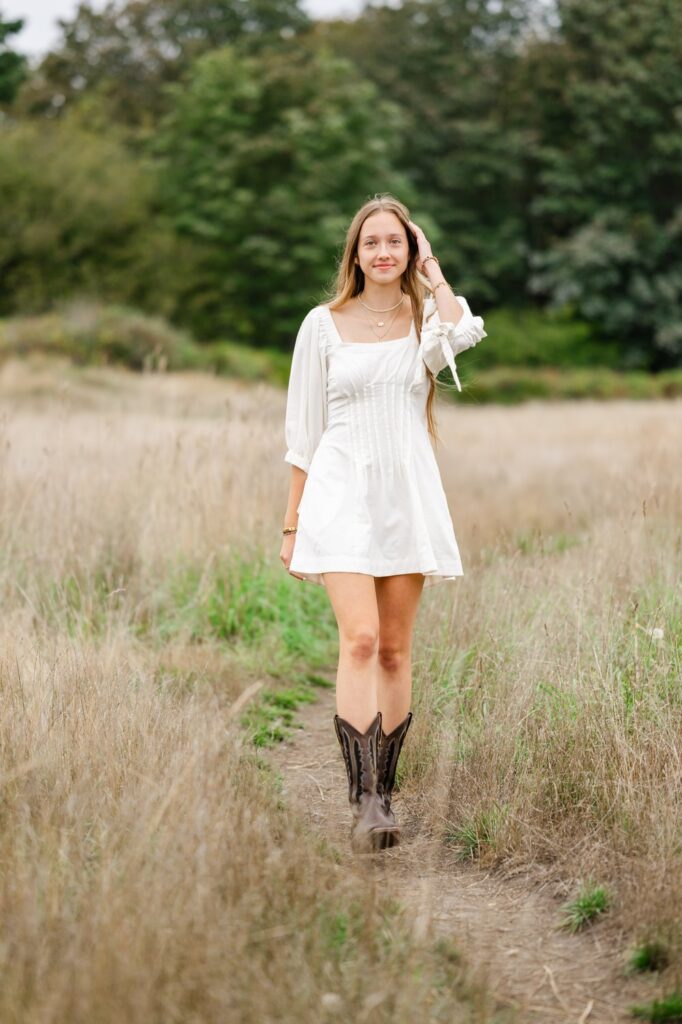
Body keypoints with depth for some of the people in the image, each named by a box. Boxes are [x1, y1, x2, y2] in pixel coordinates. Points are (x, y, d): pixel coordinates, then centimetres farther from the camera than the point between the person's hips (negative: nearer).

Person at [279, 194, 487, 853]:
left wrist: (431, 270, -4)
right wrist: (292, 521, 5)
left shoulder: (427, 319, 7)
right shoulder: (323, 325, 5)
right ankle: (363, 803, -19)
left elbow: (461, 333, -20)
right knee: (359, 639, -16)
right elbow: (303, 427, 7)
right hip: (342, 494, -2)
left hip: (409, 496, 2)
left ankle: (383, 795, 16)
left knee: (395, 650, 6)